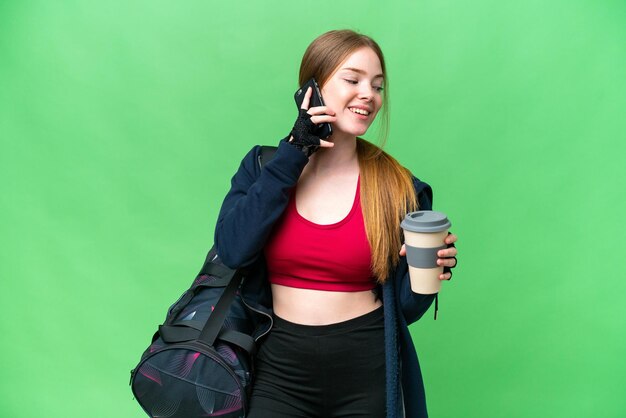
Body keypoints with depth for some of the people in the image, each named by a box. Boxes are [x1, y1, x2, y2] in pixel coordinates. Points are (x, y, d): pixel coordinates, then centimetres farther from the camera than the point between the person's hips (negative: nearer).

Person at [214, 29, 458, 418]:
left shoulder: (399, 187, -6)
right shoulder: (263, 165, -1)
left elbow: (404, 306, 0)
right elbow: (232, 250, -18)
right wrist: (293, 155, -15)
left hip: (368, 373, 0)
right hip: (281, 370, 1)